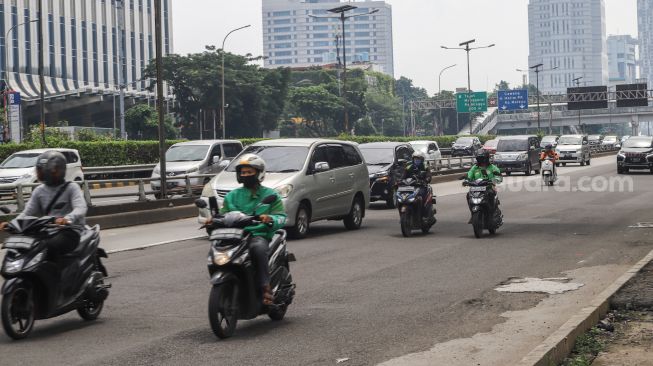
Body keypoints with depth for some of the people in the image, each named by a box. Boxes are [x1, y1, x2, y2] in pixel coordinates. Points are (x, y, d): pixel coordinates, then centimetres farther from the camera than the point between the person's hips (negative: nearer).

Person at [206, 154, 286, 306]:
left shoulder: (270, 195, 13)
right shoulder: (232, 196, 24)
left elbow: (281, 217, 2)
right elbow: (224, 214, 17)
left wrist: (270, 219, -21)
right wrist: (214, 220, -6)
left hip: (260, 235, -3)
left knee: (258, 247, -40)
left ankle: (266, 288, -39)